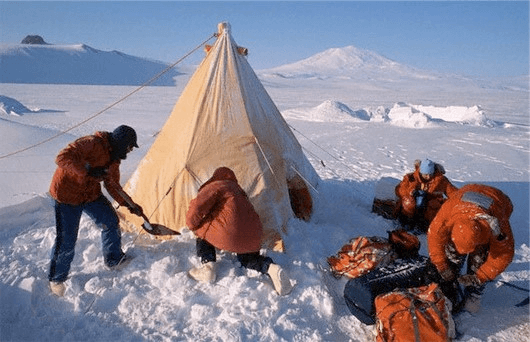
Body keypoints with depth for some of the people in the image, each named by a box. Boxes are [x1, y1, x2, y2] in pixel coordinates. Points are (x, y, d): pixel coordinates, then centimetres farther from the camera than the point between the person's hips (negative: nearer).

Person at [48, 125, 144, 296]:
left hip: (91, 194, 8)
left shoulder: (113, 156, 2)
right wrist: (88, 171, -43)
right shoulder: (92, 144, -26)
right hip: (66, 195, -8)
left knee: (111, 221, 7)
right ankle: (56, 279, 21)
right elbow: (63, 157, -36)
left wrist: (129, 204, 4)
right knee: (66, 240, -3)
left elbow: (113, 186, 10)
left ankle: (114, 259, 28)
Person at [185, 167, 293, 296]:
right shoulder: (238, 190, 29)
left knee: (201, 228, 20)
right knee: (248, 259, 32)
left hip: (229, 234, -7)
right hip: (252, 239, 7)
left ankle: (207, 268, 6)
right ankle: (270, 267, 1)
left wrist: (192, 225, 9)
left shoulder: (215, 186, 5)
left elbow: (198, 205, -9)